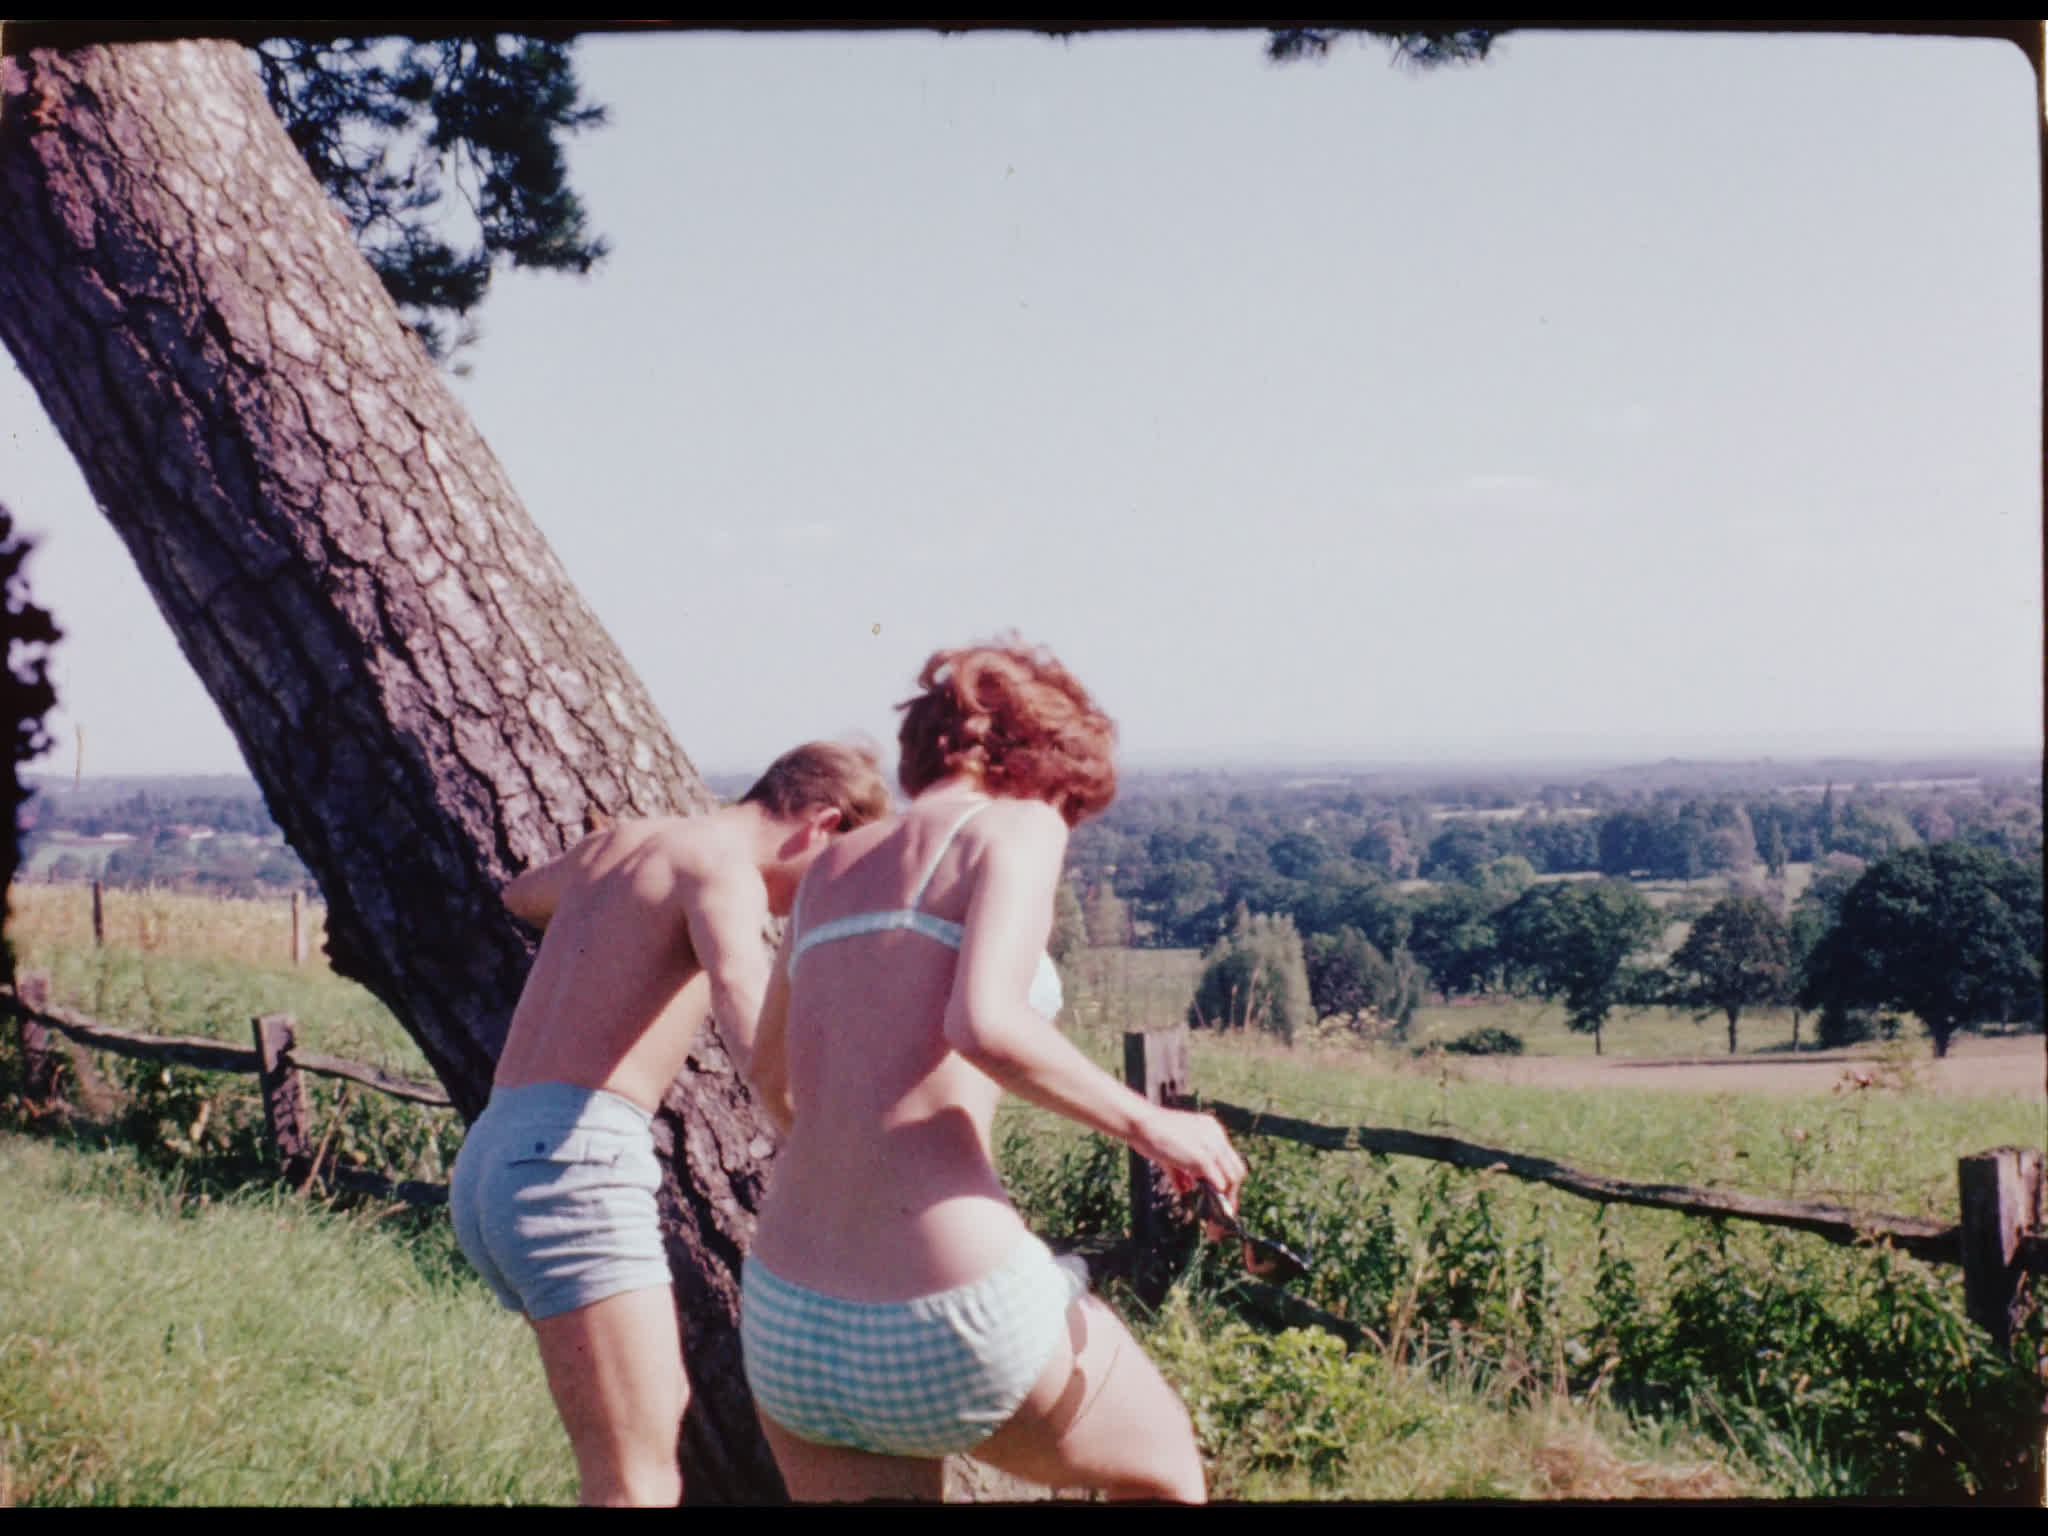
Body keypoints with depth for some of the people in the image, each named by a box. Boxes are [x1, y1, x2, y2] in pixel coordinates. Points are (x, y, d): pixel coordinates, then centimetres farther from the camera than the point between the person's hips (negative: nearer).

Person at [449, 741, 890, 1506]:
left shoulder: (617, 843, 21)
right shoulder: (722, 866, -5)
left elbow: (520, 895, 44)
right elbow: (740, 985, -29)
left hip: (489, 1160, 9)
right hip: (571, 1159, -9)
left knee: (666, 1414, 20)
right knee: (638, 1484, -11)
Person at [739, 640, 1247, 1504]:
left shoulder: (833, 865, 17)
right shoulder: (1018, 824, -1)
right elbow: (983, 1025, -20)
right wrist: (1147, 1125, -7)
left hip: (786, 1326, 6)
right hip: (952, 1328, -6)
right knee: (1168, 1467, 25)